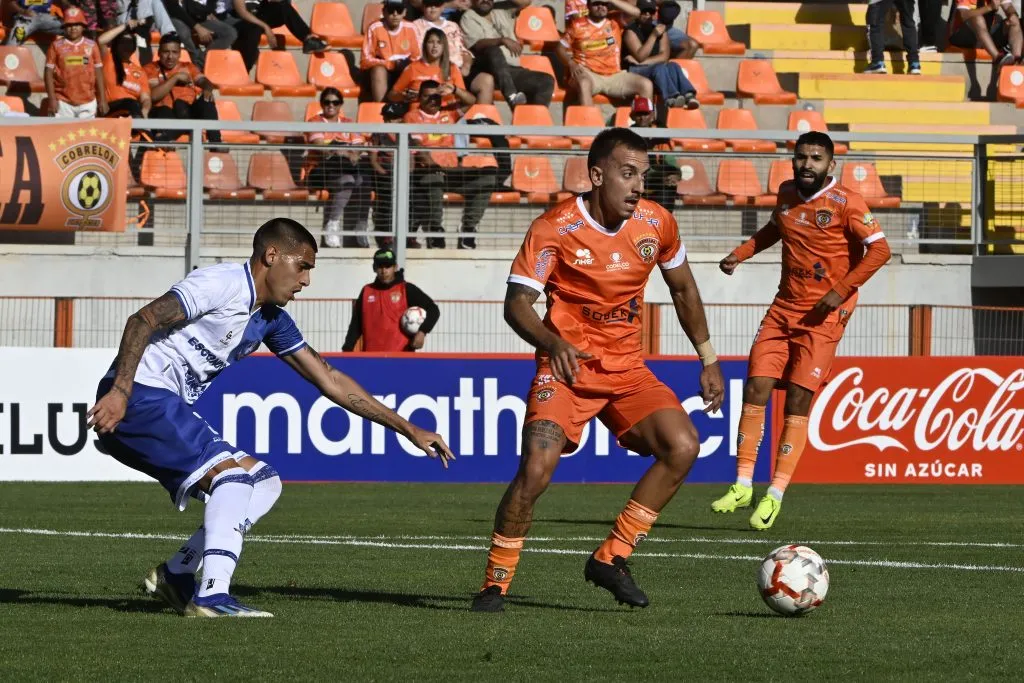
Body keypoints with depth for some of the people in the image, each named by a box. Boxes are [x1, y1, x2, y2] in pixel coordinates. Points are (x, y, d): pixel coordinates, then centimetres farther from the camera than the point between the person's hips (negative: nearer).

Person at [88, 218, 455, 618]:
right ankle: (212, 596, -28)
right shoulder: (224, 284, -12)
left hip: (168, 410, 10)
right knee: (234, 472, -21)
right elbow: (142, 320, -21)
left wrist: (407, 429, 15)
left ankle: (175, 576, 5)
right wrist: (120, 392, -30)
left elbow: (330, 381, 18)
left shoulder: (272, 322, 15)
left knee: (265, 485, 9)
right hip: (136, 396, -10)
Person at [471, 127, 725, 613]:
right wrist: (553, 342, -36)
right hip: (566, 369, -5)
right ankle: (495, 584, -3)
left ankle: (610, 559, -2)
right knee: (536, 469, -22)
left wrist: (708, 360, 18)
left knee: (683, 446, -16)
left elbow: (683, 289, 18)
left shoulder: (656, 223, 1)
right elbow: (516, 303, -16)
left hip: (627, 370, 5)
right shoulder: (553, 229, -13)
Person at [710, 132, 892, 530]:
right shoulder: (787, 194, 8)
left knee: (798, 402, -9)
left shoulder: (844, 203, -10)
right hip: (784, 308, 6)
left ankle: (775, 496, -4)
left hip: (824, 316, -6)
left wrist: (841, 291, -19)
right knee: (755, 390, -3)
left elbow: (879, 249, -14)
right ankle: (743, 485, 4)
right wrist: (741, 253, 15)